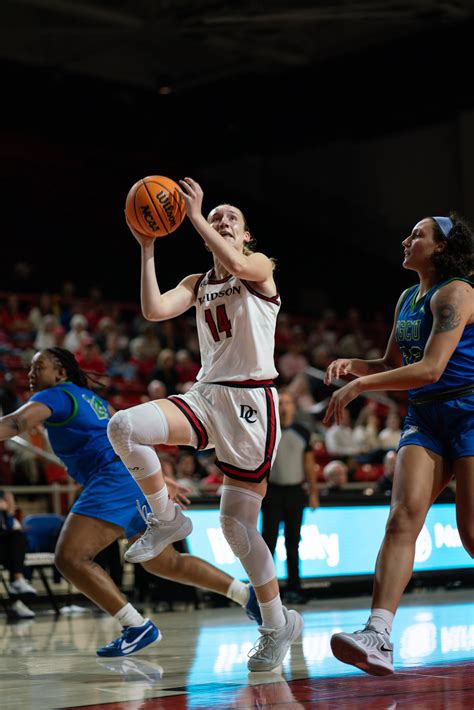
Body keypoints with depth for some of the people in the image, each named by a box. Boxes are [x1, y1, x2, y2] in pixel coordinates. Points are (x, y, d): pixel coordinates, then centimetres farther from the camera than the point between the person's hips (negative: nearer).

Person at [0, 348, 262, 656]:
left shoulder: (55, 396, -1)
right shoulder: (90, 398, 27)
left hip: (115, 478, -10)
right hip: (138, 478, 10)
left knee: (70, 558, -16)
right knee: (165, 563, 21)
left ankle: (138, 627, -19)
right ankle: (249, 594, 26)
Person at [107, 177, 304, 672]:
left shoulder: (260, 265, 2)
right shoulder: (198, 284, 17)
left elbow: (236, 266, -23)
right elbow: (154, 310, -1)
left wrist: (195, 216, -18)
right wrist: (147, 250, -3)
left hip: (251, 400, -5)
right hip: (205, 396, 5)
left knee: (236, 523, -5)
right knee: (123, 427, -22)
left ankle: (278, 623, 14)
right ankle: (167, 519, -3)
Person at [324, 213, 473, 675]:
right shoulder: (407, 299, 16)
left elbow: (431, 368, -21)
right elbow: (391, 366, 25)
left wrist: (359, 386, -19)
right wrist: (353, 365, 4)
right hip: (424, 418, 7)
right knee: (403, 516, -13)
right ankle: (378, 637, -25)